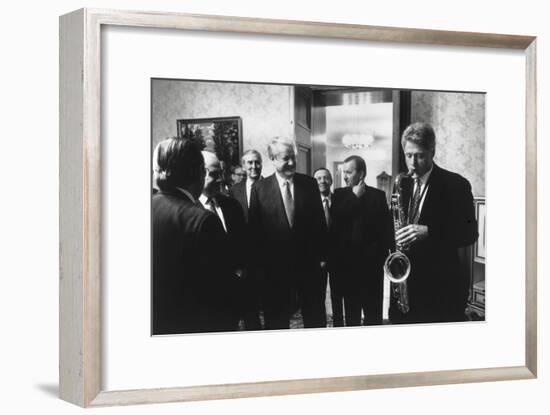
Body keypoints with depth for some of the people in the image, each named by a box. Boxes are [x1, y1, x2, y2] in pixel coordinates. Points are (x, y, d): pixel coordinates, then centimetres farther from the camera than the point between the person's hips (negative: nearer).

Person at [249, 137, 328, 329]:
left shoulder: (309, 184, 3)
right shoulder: (260, 188, -2)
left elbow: (319, 221, 5)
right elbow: (254, 227, -2)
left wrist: (321, 255, 2)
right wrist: (259, 262, -5)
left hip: (308, 263, 2)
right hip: (275, 265, -1)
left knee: (316, 318, 10)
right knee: (277, 320, 9)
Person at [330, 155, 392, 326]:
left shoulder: (377, 195, 1)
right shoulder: (339, 195, 8)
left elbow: (386, 229, -1)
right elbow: (334, 221, -9)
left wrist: (378, 256, -10)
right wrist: (354, 197, -8)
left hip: (370, 266, -2)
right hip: (347, 265, 2)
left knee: (373, 314, 1)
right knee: (351, 314, 8)